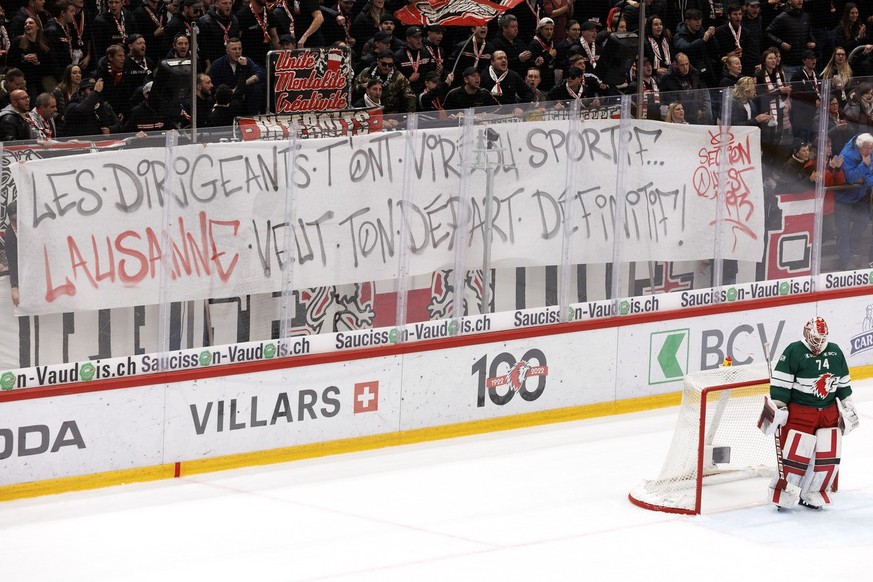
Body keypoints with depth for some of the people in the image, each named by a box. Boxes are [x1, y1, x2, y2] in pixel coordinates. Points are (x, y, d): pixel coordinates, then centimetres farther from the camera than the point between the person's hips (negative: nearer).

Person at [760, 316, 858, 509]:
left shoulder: (835, 352, 7)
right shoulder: (794, 352, -12)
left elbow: (843, 382, 18)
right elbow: (780, 382, -14)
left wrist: (847, 405, 19)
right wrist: (777, 407, -18)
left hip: (829, 412, 6)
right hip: (799, 412, -6)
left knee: (829, 457, 2)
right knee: (796, 455, -11)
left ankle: (812, 493, 15)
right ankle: (783, 492, 2)